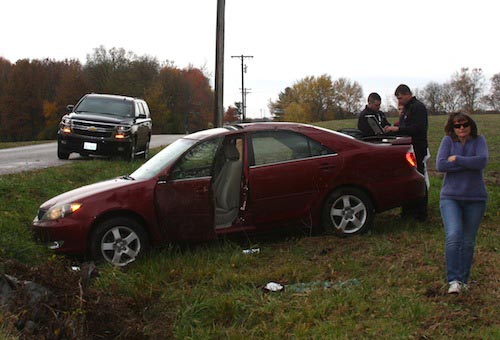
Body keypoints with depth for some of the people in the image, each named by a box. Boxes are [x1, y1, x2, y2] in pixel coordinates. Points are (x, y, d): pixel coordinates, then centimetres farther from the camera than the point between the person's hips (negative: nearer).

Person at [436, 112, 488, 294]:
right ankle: (454, 280, -17)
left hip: (475, 199, 1)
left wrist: (456, 159, -14)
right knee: (453, 236, -19)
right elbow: (440, 165, -13)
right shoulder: (448, 141, 1)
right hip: (450, 197, -1)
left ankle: (463, 279, 22)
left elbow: (482, 161, -17)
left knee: (468, 242, 8)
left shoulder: (479, 141, 2)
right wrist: (469, 163, -13)